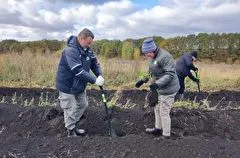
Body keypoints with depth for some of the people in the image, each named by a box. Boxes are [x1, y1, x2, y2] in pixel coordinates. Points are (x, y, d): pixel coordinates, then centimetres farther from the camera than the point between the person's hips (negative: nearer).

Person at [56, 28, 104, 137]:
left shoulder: (87, 50, -1)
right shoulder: (70, 50, -28)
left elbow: (94, 63, 5)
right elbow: (78, 71, -35)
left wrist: (99, 75, -14)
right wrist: (95, 80, -31)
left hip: (80, 85, 9)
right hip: (67, 86, -8)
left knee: (83, 105, 19)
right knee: (70, 110, 3)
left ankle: (74, 125, 38)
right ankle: (71, 132, 24)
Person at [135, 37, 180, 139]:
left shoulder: (165, 57, -24)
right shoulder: (153, 57, 8)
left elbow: (170, 74, -27)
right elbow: (151, 71, 19)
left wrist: (157, 84, -35)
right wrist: (143, 80, 7)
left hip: (168, 89, -10)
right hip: (161, 89, 10)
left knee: (164, 112, 0)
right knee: (157, 108, 21)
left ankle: (166, 135, 17)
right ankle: (158, 128, 40)